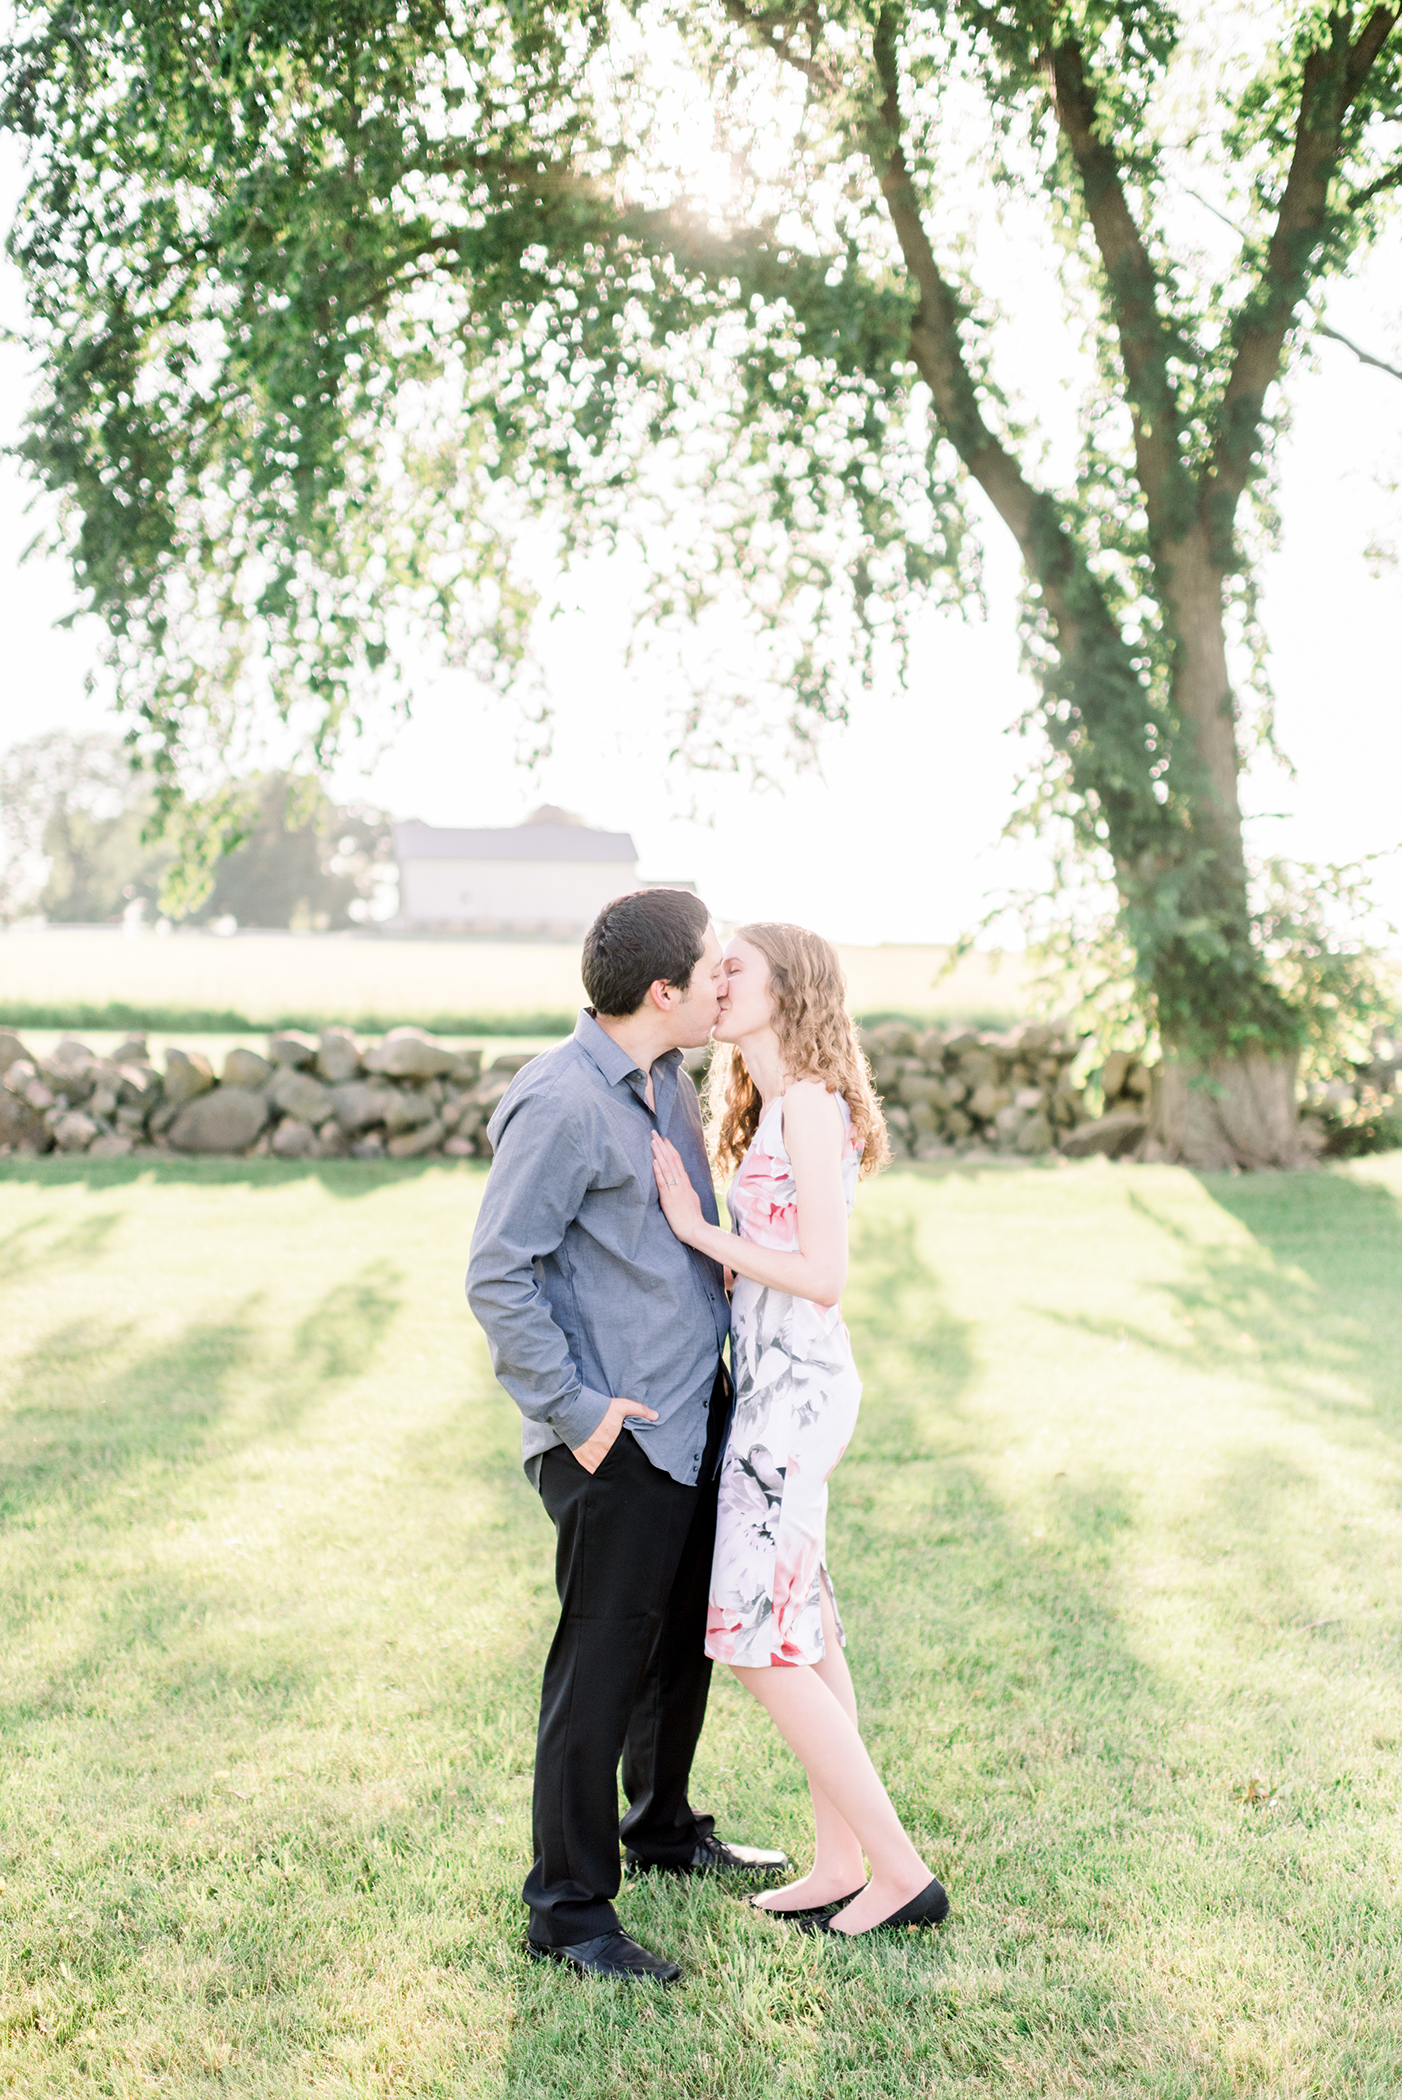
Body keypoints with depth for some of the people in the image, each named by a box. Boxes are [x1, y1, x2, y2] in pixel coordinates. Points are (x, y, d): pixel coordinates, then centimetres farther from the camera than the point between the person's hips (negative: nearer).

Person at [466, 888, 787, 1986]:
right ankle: (569, 1908, 12)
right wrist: (574, 1409, -20)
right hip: (618, 1439, -9)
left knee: (686, 1639, 22)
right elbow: (498, 1275, -21)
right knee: (601, 1668, -1)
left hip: (695, 1411, 9)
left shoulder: (666, 1078, 9)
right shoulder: (563, 1102, -21)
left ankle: (663, 1827, 42)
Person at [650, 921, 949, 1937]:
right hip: (779, 1385, 10)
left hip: (796, 1387, -10)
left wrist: (698, 1229, -15)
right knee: (806, 1633, 13)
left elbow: (823, 1276, -19)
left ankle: (900, 1869, 2)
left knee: (762, 1642, -5)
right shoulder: (773, 1104, 14)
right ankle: (839, 1867, 21)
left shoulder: (809, 1104, -15)